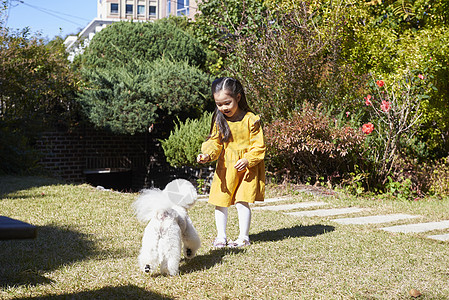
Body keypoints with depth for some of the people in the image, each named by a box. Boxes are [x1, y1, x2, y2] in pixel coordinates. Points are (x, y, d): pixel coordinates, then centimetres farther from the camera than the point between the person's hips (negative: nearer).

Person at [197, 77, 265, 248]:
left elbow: (259, 146, -9)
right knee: (220, 202, 6)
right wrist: (207, 154, -16)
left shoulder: (251, 120, -12)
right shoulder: (219, 120, 1)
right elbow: (215, 142, 4)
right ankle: (221, 236, 20)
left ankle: (244, 237, 6)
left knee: (242, 201, -9)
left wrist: (247, 160, -22)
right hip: (225, 167, 5)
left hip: (246, 167, -5)